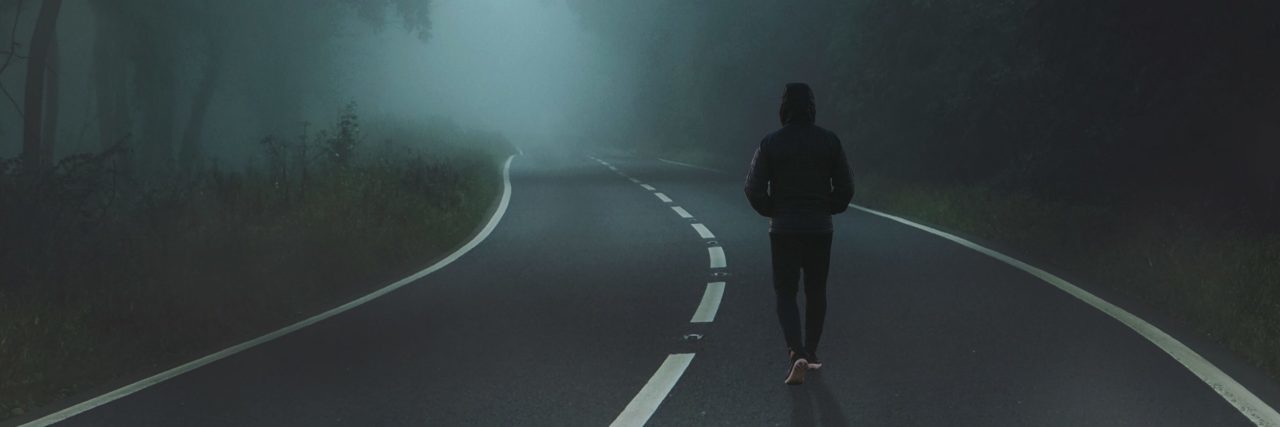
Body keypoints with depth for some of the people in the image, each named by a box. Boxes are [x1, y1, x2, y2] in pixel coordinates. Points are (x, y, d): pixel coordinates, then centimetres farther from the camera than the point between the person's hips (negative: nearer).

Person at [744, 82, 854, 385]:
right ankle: (811, 352, 23)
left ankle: (797, 353, -17)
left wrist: (771, 212, 8)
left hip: (783, 229, -2)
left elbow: (754, 188, -8)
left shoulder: (771, 144, -7)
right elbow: (845, 187, -1)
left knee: (786, 294, 2)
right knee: (816, 292, 16)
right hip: (820, 229, 2)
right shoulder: (829, 142, -2)